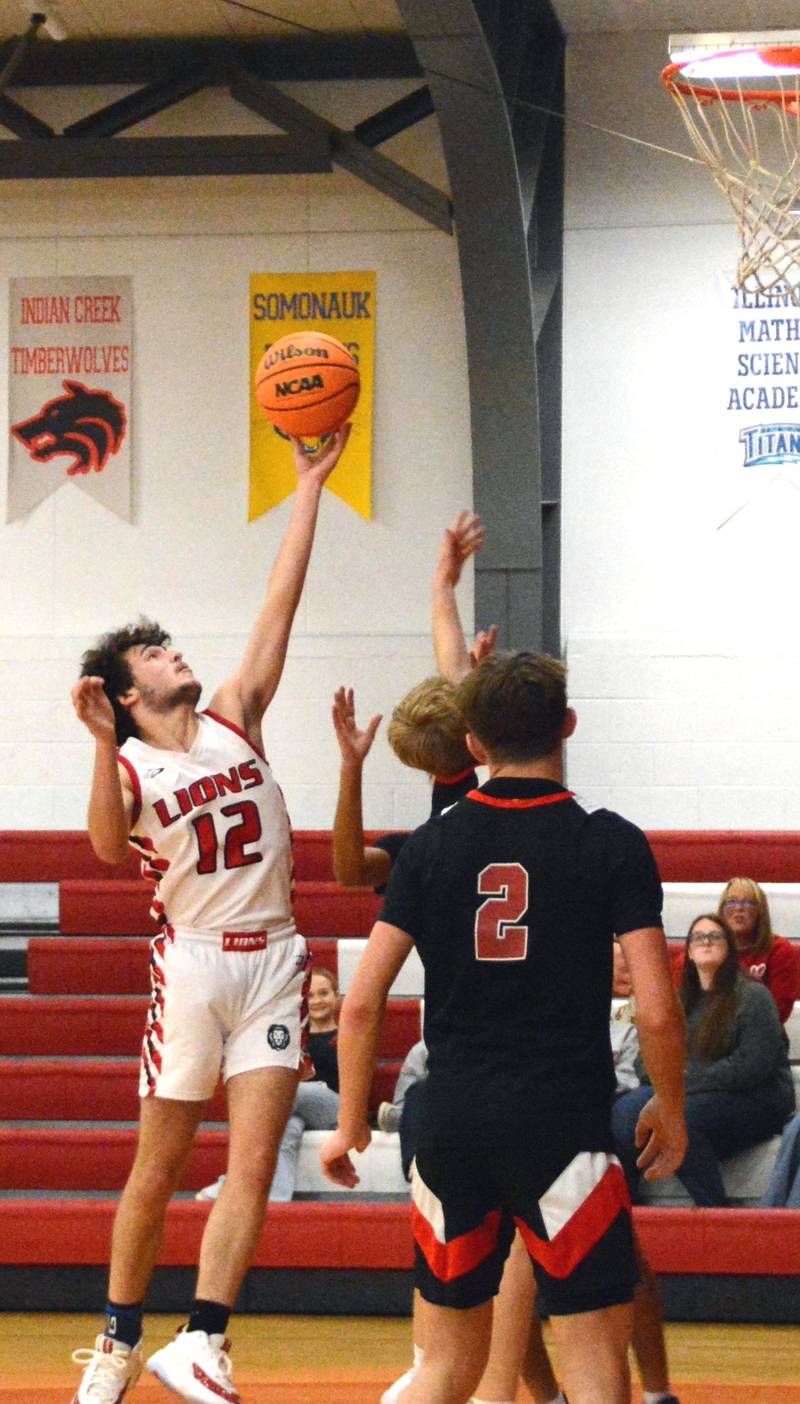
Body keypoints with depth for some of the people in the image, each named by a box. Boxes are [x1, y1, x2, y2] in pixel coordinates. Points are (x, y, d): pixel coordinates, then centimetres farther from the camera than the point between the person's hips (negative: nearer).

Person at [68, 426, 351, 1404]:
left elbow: (280, 606, 4)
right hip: (191, 963, -3)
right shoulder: (130, 766, -3)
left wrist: (309, 488, 1)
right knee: (158, 1169, 5)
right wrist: (103, 744, -37)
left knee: (252, 1166, -8)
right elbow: (106, 846, -25)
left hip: (273, 963, 3)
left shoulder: (234, 720, 9)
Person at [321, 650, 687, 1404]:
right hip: (563, 1128, -4)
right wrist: (670, 1110, 9)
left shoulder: (431, 845, 5)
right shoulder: (612, 844, -4)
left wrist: (351, 1125, 14)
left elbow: (361, 1004, 2)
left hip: (452, 1125, 4)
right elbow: (657, 1011, -8)